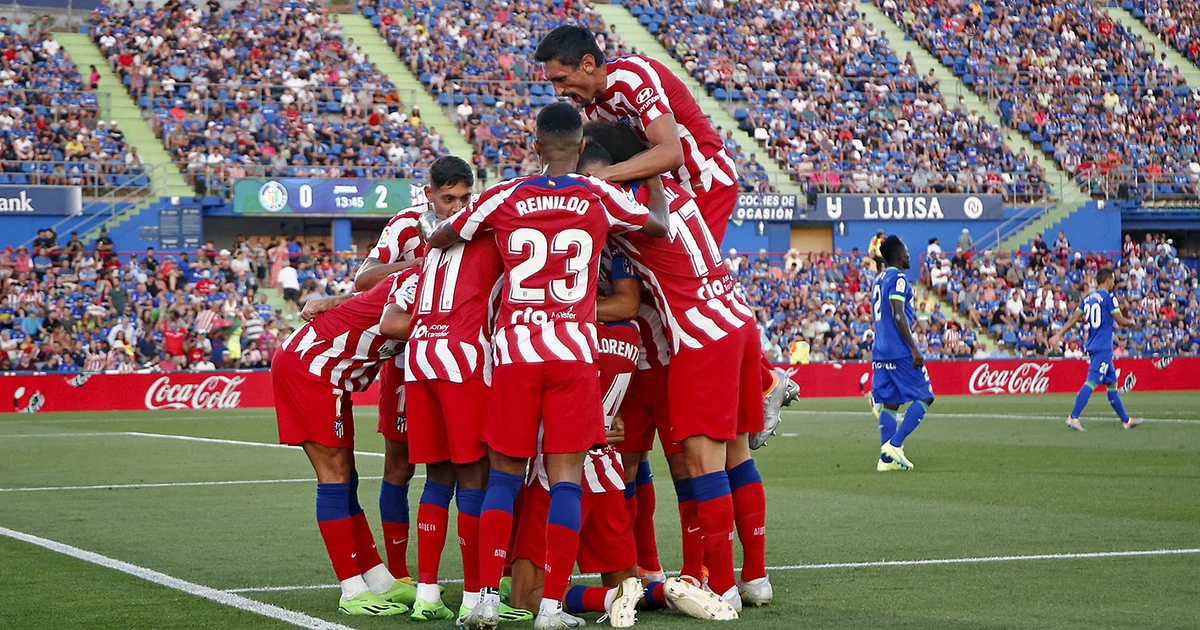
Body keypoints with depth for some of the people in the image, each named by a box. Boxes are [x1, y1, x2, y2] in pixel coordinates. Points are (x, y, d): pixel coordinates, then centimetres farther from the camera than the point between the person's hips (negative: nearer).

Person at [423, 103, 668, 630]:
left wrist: (428, 227, 39)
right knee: (566, 478, 0)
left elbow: (440, 237, 16)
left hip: (515, 350, 1)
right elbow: (659, 225, 20)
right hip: (573, 351, -1)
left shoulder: (505, 198, 3)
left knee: (504, 475, 11)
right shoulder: (599, 197, 2)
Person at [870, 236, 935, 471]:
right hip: (900, 351, -9)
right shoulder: (898, 279, -10)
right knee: (924, 397, -1)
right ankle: (894, 444, -11)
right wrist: (914, 348, -20)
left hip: (880, 352, 9)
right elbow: (898, 315, -18)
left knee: (890, 403, 7)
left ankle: (886, 458, 2)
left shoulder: (878, 280, 18)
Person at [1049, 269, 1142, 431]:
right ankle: (1073, 417, -20)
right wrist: (1132, 322, 14)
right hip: (1103, 347, -9)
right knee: (1092, 381, -13)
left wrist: (1059, 335, 8)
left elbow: (1074, 319, 8)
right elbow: (1121, 321, -7)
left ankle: (1125, 420, 20)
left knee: (1111, 382, 14)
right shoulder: (1108, 297, -8)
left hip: (1092, 345, 9)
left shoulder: (1088, 298, 12)